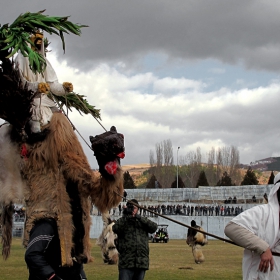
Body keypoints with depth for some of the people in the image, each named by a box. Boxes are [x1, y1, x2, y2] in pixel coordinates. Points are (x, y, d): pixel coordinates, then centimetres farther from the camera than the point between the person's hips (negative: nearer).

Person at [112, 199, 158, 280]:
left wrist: (139, 217, -14)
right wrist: (125, 216, -18)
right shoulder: (122, 221, 10)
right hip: (126, 263, -2)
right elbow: (115, 229, -11)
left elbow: (154, 227, -4)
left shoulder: (143, 221, 16)